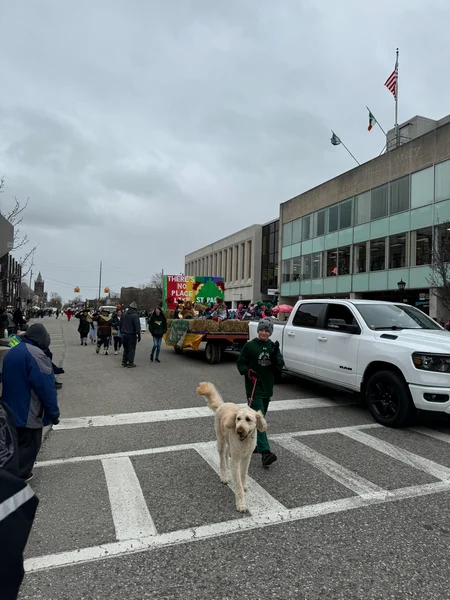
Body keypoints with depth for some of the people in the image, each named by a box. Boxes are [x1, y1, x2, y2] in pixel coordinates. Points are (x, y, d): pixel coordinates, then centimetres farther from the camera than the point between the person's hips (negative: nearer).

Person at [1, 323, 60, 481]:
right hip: (29, 413, -9)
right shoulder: (36, 354, -21)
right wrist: (54, 413, -14)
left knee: (17, 444, 22)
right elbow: (46, 387, -22)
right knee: (28, 446, 6)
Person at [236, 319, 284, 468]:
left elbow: (279, 367, 0)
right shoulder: (250, 346, -6)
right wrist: (247, 372, -20)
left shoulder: (273, 346, 6)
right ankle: (265, 453, -16)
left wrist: (275, 355, -17)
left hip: (267, 388, 6)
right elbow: (240, 363, -1)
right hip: (254, 388, -5)